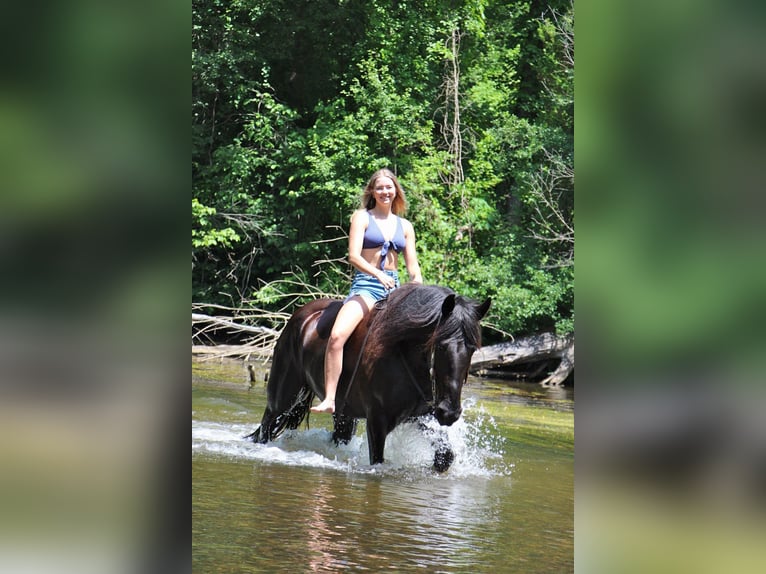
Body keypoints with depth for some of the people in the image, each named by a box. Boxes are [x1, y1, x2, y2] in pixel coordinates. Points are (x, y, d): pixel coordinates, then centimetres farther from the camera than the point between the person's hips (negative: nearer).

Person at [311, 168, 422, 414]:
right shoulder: (362, 217, 5)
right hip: (365, 286, -5)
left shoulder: (405, 226, 16)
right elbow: (354, 256, -8)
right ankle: (329, 400, -30)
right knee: (337, 336, -28)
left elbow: (413, 269, 15)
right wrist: (379, 275, -24)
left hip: (394, 288, 5)